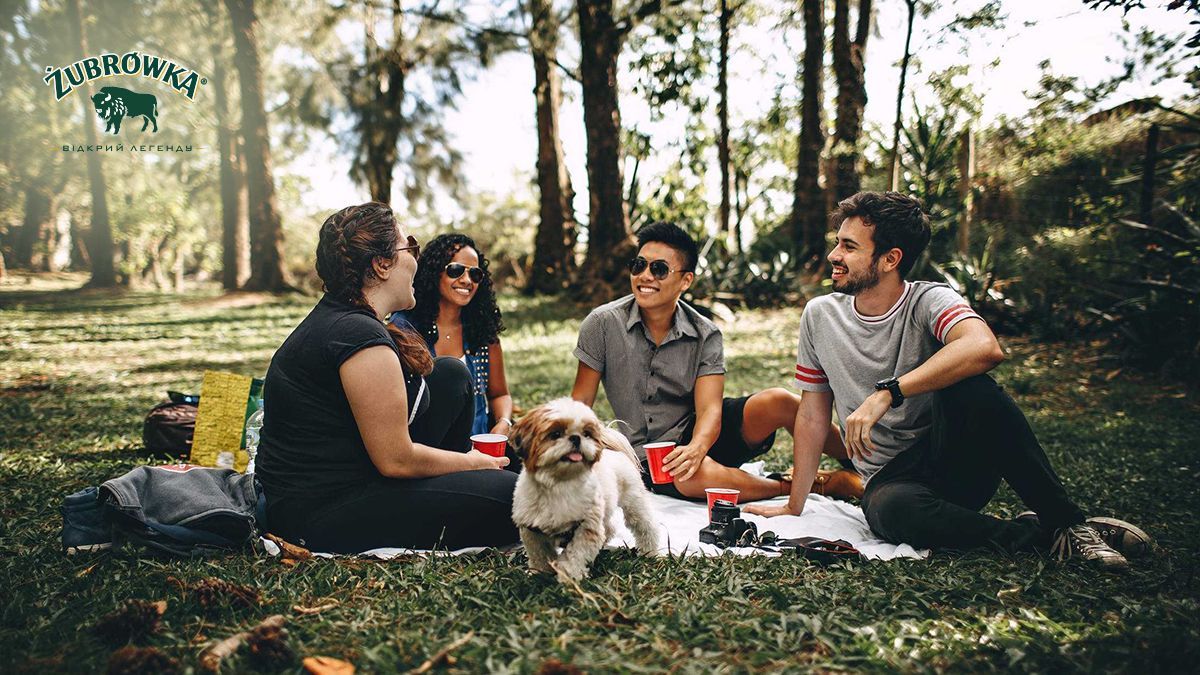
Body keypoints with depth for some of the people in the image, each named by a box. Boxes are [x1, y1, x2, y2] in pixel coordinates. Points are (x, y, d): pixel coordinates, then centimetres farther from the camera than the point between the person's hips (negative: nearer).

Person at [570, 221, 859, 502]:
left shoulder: (705, 335, -6)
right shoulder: (603, 324, -9)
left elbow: (709, 409, -16)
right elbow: (580, 402, -4)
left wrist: (696, 448, -38)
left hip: (699, 433, 2)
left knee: (778, 402, -24)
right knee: (697, 476, -37)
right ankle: (817, 484, -18)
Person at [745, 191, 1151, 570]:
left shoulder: (928, 302, -9)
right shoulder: (820, 316, 3)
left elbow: (985, 348, -33)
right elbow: (812, 415, 9)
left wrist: (886, 394, -36)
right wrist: (794, 506, 8)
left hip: (958, 463, -2)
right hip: (891, 479, 2)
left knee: (968, 388, -33)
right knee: (890, 510, -36)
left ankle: (1066, 522, -17)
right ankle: (1036, 534, -14)